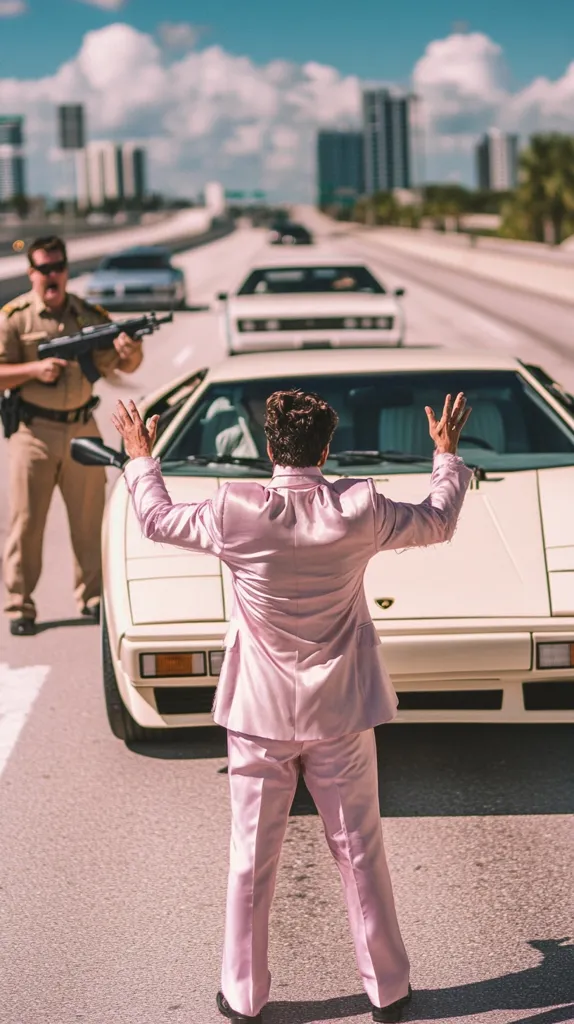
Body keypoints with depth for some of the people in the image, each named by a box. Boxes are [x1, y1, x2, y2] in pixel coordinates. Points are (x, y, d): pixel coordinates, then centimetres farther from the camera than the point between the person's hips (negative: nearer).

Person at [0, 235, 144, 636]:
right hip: (33, 433, -3)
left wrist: (131, 352, -16)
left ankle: (93, 596, 23)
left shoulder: (90, 315, 6)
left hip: (82, 430, 3)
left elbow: (124, 366, 7)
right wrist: (36, 369, -22)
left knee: (89, 518, 10)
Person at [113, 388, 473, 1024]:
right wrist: (447, 453, 23)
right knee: (360, 854, 12)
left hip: (259, 715, -1)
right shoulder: (360, 512, -12)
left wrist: (140, 458, 21)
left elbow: (157, 520, 4)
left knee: (251, 860, 11)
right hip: (341, 714, 1)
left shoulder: (237, 513, -15)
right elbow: (438, 521, 6)